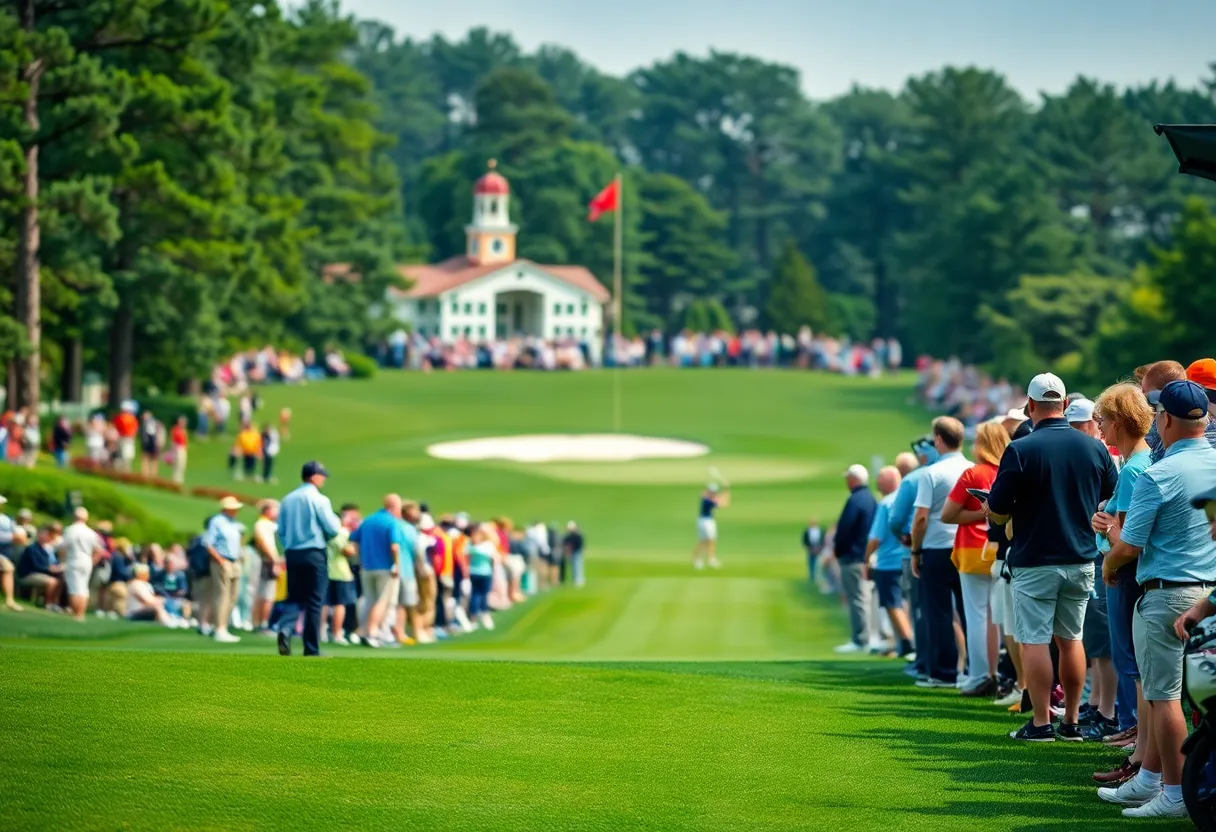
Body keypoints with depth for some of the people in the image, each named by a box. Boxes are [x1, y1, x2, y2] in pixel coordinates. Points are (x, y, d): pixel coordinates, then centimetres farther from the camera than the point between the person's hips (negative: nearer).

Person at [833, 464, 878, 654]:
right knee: (863, 597, 14)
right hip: (867, 556, 9)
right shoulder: (871, 499, 11)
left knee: (856, 599, -7)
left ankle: (860, 640, -7)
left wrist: (837, 550, -2)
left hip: (853, 556, -9)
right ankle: (864, 638, 17)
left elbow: (843, 529, -18)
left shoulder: (855, 501, -17)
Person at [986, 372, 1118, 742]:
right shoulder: (1095, 448, 0)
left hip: (1035, 562, -5)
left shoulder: (1020, 450, -13)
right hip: (1081, 561, 5)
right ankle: (1072, 721, 15)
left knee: (1034, 641, 1)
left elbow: (998, 512, -11)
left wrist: (988, 509, 11)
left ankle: (1041, 723, 0)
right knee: (1071, 639, 13)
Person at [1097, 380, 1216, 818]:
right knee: (1159, 691, 16)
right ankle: (1148, 780, 23)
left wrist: (1109, 564, 8)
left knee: (1163, 695, -1)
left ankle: (1176, 792, 0)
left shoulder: (1158, 476, -16)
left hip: (1167, 594, -7)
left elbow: (1129, 546, -15)